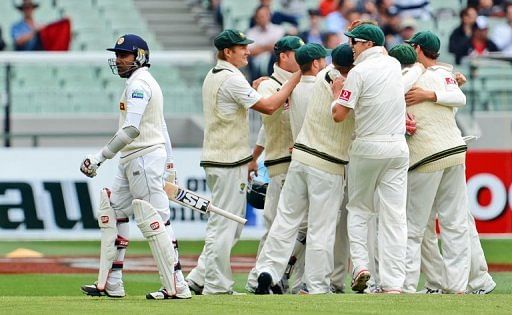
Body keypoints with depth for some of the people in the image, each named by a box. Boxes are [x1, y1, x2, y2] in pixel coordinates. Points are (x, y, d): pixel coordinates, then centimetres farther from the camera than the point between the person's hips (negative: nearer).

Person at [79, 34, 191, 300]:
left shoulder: (138, 84, -13)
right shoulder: (145, 83, 19)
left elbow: (131, 129, -23)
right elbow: (161, 126, 21)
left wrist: (100, 157, -23)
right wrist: (169, 163, 22)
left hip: (144, 156, -11)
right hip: (131, 161, 11)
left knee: (154, 221, -11)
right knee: (114, 212, 11)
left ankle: (176, 286, -10)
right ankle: (111, 284, 12)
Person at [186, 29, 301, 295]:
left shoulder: (212, 76, 16)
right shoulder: (231, 78, -15)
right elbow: (268, 107, -19)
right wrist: (295, 79, -13)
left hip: (215, 159, 10)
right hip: (229, 162, -10)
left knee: (225, 225, 15)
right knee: (225, 224, -6)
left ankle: (199, 279, 14)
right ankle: (216, 286, -3)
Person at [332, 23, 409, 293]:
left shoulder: (359, 72, -10)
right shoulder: (394, 65, 8)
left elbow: (339, 115, -10)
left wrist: (337, 93, 7)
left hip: (367, 147, -4)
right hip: (398, 147, 4)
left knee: (358, 208, 14)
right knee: (394, 215, 1)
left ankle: (360, 263, -3)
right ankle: (393, 283, -4)